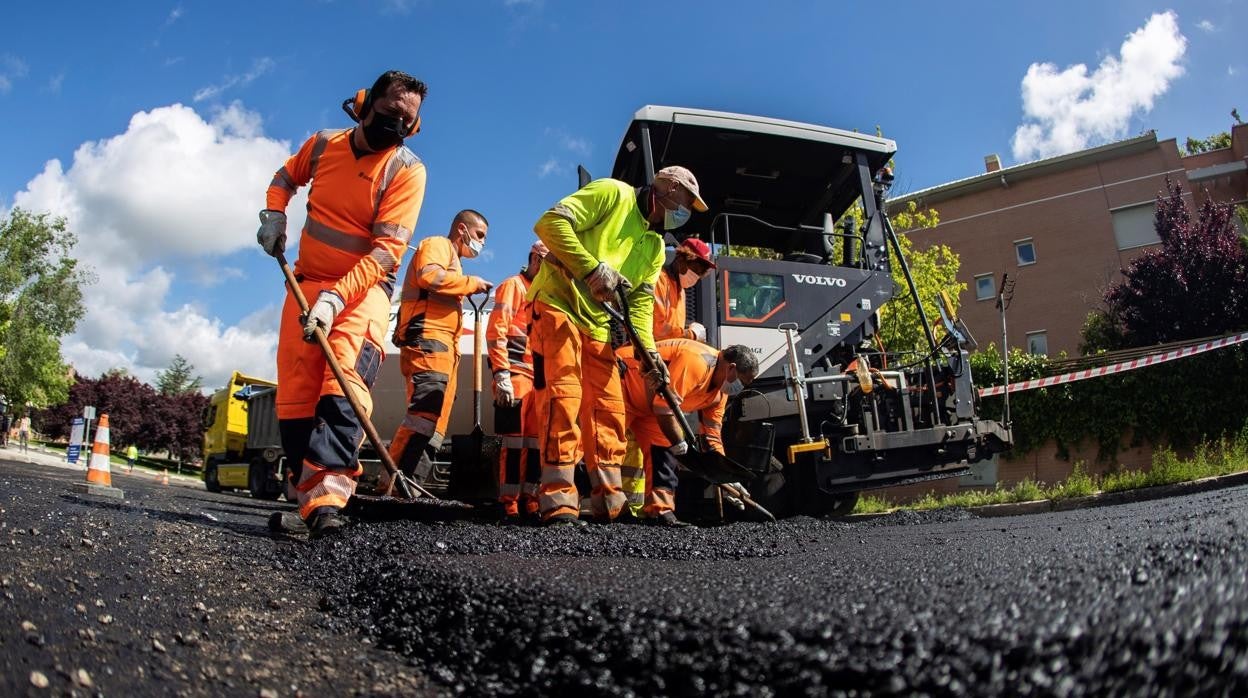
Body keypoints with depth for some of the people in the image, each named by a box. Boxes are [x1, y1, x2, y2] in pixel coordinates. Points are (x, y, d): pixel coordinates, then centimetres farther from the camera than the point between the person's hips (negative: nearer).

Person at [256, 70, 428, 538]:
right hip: (308, 281, 5)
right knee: (294, 391, -2)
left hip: (365, 286, -4)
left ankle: (327, 494, -39)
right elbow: (286, 177, 24)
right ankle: (306, 496, 6)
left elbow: (388, 250, -20)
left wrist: (336, 297, -30)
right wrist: (274, 213, 4)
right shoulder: (323, 145, 1)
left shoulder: (407, 169, -12)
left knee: (346, 377, -27)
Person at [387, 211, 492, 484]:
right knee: (427, 412, -25)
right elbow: (429, 276, -16)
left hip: (442, 347, 11)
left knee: (435, 422, 3)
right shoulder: (437, 244, 5)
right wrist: (471, 283, -6)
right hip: (428, 339, -11)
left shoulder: (451, 262, 34)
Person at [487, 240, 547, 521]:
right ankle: (508, 503, -2)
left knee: (537, 440, 6)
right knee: (514, 440, -7)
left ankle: (529, 499, 12)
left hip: (541, 377, 8)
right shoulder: (513, 285, 0)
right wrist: (501, 374, -19)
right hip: (516, 374, -8)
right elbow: (495, 331, -10)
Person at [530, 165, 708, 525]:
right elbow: (551, 222, -16)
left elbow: (641, 304, 12)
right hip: (558, 306, -8)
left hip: (597, 326, 8)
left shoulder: (655, 247, 18)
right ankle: (559, 502, -17)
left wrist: (649, 352, -5)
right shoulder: (613, 194, -4)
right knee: (564, 396, -18)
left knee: (609, 409, 4)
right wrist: (592, 268, -23)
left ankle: (610, 503, 10)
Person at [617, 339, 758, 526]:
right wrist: (680, 443, -21)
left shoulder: (720, 390, 2)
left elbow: (711, 435, 6)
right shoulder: (697, 362, -30)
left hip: (645, 402, 10)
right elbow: (665, 406, -31)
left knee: (662, 445, 0)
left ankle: (659, 510, -2)